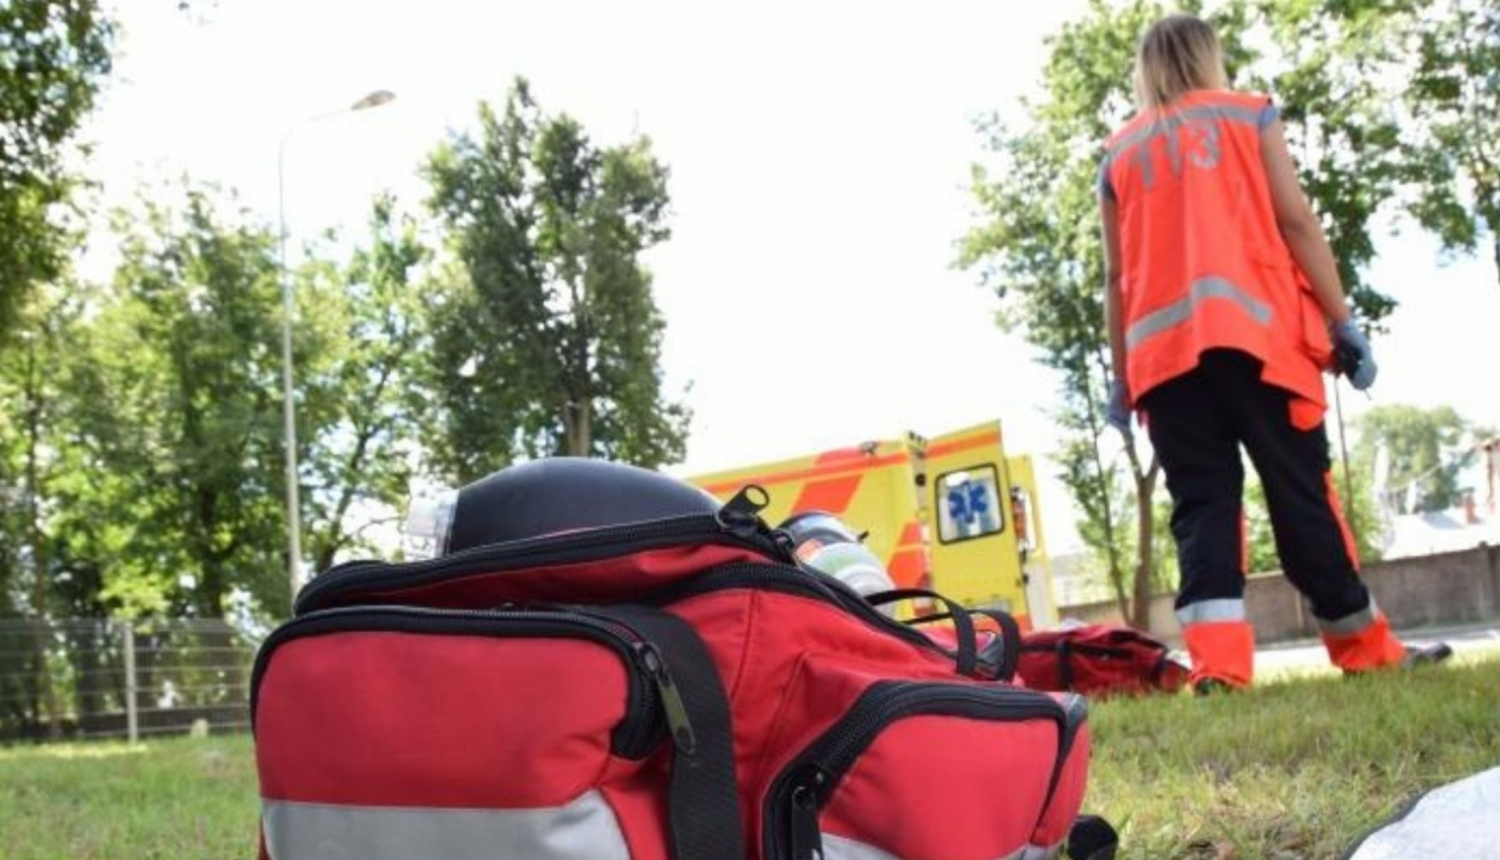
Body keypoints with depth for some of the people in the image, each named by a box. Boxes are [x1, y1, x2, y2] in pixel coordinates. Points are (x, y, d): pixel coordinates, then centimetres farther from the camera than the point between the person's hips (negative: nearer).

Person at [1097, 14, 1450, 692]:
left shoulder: (1118, 153, 18)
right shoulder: (1248, 113, 13)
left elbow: (1116, 274, 13)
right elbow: (1295, 221, 3)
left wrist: (1121, 375, 15)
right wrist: (1341, 319, 3)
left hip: (1163, 347, 2)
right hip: (1255, 330, -2)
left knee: (1201, 502, -2)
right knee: (1300, 490, 3)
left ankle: (1217, 660, -15)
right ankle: (1367, 648, 11)